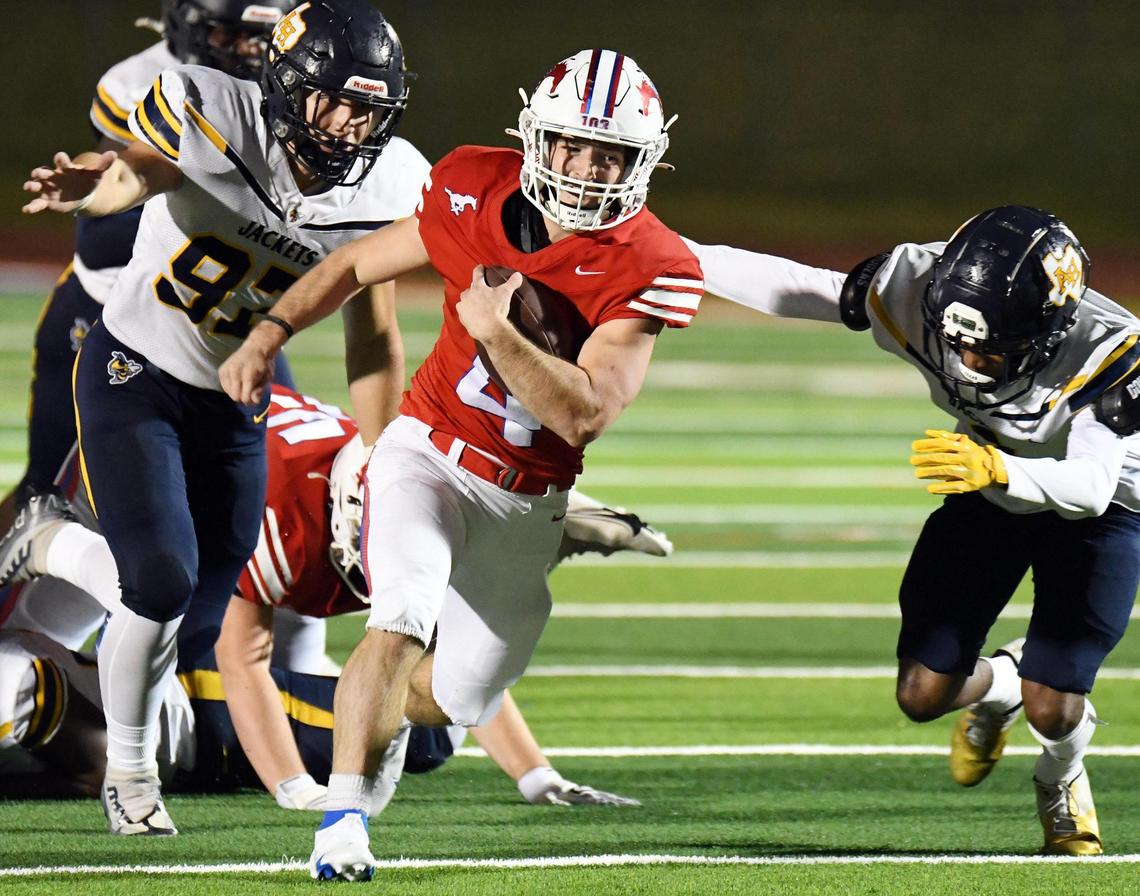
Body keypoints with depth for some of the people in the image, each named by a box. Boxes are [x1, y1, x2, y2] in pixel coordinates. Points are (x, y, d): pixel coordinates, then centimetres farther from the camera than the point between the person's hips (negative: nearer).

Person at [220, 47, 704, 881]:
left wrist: (494, 330, -31)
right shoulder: (476, 194, -12)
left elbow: (584, 413, -24)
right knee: (404, 624, -28)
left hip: (526, 504, 1)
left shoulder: (646, 270, -19)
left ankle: (372, 710, 48)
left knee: (461, 696, 13)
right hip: (429, 454, -1)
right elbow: (358, 263, 4)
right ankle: (344, 815, -22)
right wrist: (269, 333, -5)